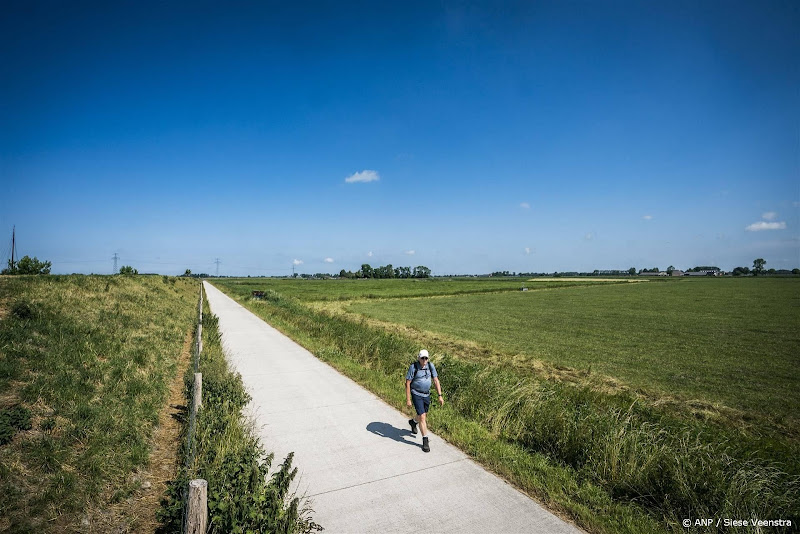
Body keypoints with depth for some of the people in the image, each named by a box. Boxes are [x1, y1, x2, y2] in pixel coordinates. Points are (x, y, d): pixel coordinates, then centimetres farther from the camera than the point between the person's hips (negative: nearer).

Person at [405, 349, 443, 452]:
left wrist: (440, 396, -5)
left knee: (424, 416, 21)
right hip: (416, 395, -5)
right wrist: (408, 399, -13)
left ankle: (413, 422, 53)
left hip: (427, 394, 5)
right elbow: (407, 383, -13)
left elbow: (436, 381, -1)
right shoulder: (413, 367, -18)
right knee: (422, 417, -11)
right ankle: (425, 441, 3)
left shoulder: (430, 366, -6)